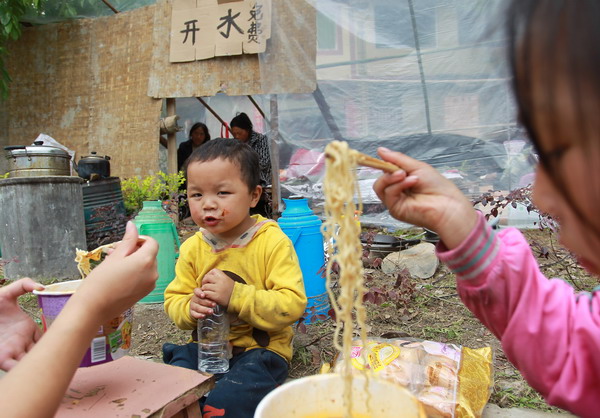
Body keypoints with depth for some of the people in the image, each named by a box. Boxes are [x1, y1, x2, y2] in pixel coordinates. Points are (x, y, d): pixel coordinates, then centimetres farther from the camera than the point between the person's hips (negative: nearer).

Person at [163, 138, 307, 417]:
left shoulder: (273, 243, -13)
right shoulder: (192, 248, 2)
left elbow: (292, 305, -19)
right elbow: (173, 300, 7)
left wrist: (236, 296, -29)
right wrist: (190, 308, -17)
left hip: (260, 348, -4)